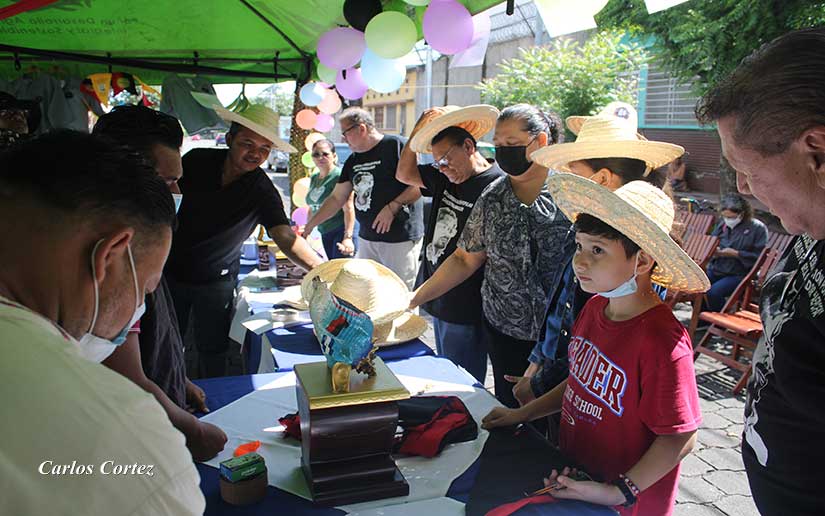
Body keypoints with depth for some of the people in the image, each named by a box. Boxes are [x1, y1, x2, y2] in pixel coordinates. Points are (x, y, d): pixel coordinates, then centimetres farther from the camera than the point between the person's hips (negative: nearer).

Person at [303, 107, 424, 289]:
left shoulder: (396, 145, -8)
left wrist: (392, 207, -18)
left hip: (400, 239, -7)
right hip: (367, 238, 7)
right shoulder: (353, 161, 15)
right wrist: (309, 225, 15)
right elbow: (337, 199, 18)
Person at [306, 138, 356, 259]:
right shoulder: (314, 178, 12)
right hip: (325, 233, 8)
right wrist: (307, 232, 21)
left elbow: (348, 208, -19)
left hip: (342, 230, -8)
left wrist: (348, 238, -26)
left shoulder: (339, 176, -13)